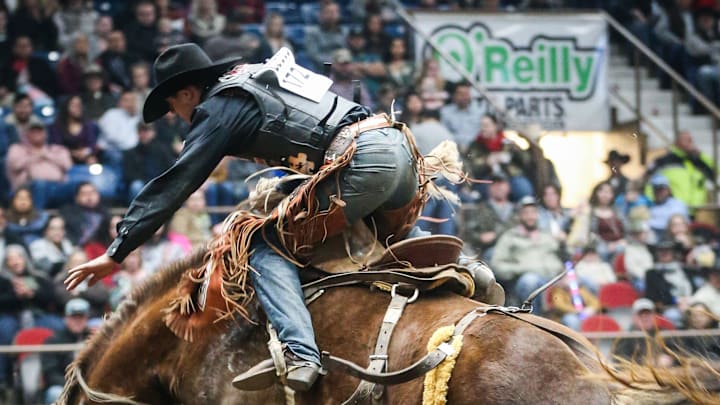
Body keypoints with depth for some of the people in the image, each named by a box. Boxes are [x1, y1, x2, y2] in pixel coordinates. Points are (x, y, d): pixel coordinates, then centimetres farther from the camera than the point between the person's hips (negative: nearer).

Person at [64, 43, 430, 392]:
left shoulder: (219, 107, 5)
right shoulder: (261, 78, 28)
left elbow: (173, 185, -1)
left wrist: (116, 253, -2)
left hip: (361, 161, -9)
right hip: (402, 150, 9)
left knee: (264, 246, -4)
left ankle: (300, 355, -21)